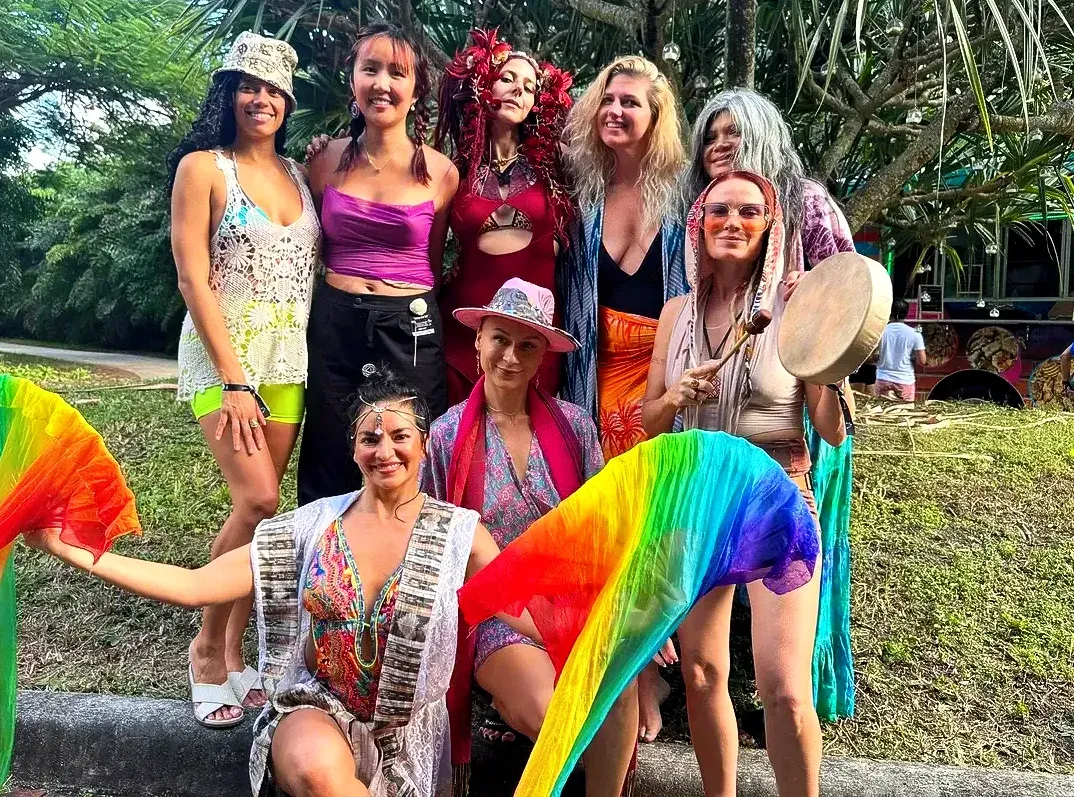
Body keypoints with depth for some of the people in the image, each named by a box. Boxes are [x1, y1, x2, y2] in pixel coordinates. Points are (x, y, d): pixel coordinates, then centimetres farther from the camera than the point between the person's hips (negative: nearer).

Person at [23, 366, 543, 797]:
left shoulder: (459, 533, -5)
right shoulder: (313, 525, -2)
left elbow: (536, 616, -11)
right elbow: (193, 587, -5)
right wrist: (70, 550, -10)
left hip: (407, 734, -1)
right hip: (315, 707, 1)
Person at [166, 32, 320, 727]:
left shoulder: (297, 172, 15)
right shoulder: (203, 167, -1)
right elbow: (194, 280, -8)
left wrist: (317, 355, 5)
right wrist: (232, 381, -15)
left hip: (291, 356, 5)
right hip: (223, 350, -5)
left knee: (262, 505, 3)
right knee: (259, 501, -17)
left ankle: (234, 652, 15)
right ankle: (206, 647, 5)